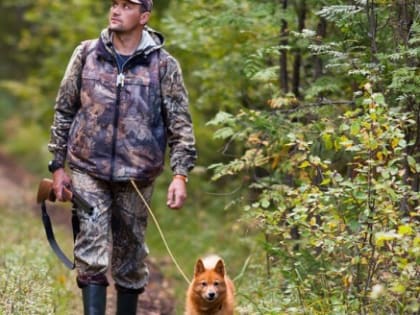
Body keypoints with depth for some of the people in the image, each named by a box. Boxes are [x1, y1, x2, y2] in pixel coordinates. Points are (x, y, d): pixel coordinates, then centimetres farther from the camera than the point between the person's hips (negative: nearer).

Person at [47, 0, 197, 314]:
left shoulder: (164, 65, 0)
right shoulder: (86, 54, 4)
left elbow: (180, 124, -1)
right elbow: (64, 111, 10)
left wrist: (181, 174, -11)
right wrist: (58, 165, 8)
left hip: (137, 175, 0)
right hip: (88, 170, 0)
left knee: (130, 255, 10)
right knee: (91, 251, -10)